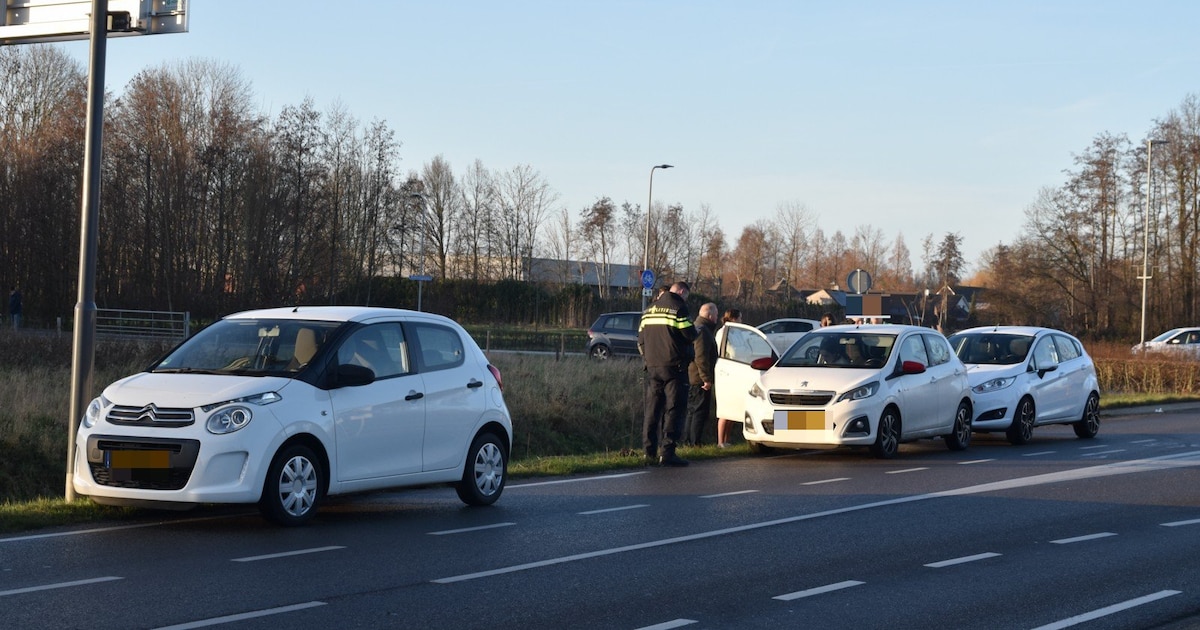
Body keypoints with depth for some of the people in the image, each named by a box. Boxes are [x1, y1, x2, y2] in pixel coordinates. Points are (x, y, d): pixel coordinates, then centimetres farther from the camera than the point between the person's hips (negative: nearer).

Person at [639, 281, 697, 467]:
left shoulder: (650, 310, 15)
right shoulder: (678, 308, -8)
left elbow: (641, 339, 17)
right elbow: (690, 335, -11)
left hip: (652, 366, 7)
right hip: (673, 367, -7)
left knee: (652, 409, 11)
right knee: (674, 409, -5)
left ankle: (649, 451, 10)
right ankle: (667, 452, -11)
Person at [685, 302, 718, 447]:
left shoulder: (696, 328, 20)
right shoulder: (702, 331, -15)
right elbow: (701, 357, -23)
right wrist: (707, 378, -22)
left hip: (691, 379, 11)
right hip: (699, 379, -11)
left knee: (693, 411, 15)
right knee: (701, 412, -8)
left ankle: (688, 440, 18)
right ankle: (695, 443, -10)